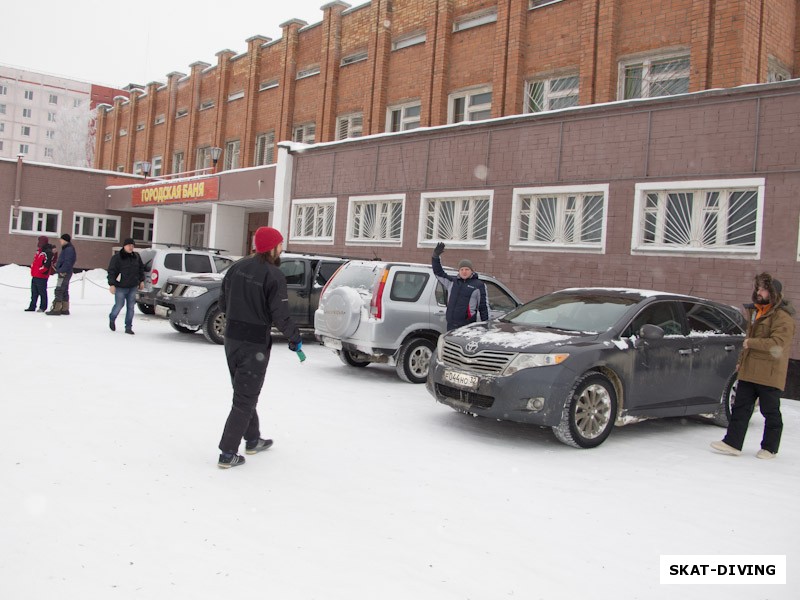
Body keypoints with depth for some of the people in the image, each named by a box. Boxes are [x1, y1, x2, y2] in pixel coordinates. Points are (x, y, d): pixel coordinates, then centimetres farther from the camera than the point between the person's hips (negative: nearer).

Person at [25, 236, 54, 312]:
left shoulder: (48, 252, -14)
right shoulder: (39, 251, 17)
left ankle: (43, 307, 6)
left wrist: (39, 270, -17)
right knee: (34, 292, 13)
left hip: (41, 277, -10)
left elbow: (46, 265, -21)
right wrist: (33, 270, 16)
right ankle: (32, 307, 19)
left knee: (42, 292, -1)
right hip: (35, 276, 10)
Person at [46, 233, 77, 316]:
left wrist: (62, 271, -22)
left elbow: (67, 262, -23)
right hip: (64, 273, 11)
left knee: (59, 291, -11)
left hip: (64, 274, -11)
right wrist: (59, 269, 12)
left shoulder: (69, 249, -14)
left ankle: (56, 309, -11)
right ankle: (65, 309, 17)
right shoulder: (66, 249, 19)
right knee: (64, 291, 13)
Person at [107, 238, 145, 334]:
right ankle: (112, 319, 31)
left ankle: (128, 327, 10)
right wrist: (112, 284, -16)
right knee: (119, 305, 0)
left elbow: (141, 268, 20)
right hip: (120, 287, -4)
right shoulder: (116, 257, -8)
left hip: (133, 287, 4)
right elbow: (111, 271, -10)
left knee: (130, 307, 4)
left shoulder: (136, 256, 8)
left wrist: (141, 280, 15)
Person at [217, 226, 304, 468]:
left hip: (231, 338, 7)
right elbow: (281, 316, -19)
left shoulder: (237, 267, 3)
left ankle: (252, 440, 36)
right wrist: (295, 339, -4)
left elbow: (223, 302, 11)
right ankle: (228, 453, 2)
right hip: (255, 344, -7)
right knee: (245, 398, 1)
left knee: (243, 392, 21)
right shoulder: (274, 276, -18)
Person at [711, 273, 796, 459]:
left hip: (769, 374, -8)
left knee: (770, 412, 6)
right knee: (740, 407, 5)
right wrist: (741, 362, 23)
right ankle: (732, 443, 7)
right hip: (749, 371, 8)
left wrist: (751, 343, -19)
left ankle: (770, 448, 17)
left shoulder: (782, 317, -13)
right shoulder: (756, 311, 17)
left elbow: (778, 344, -24)